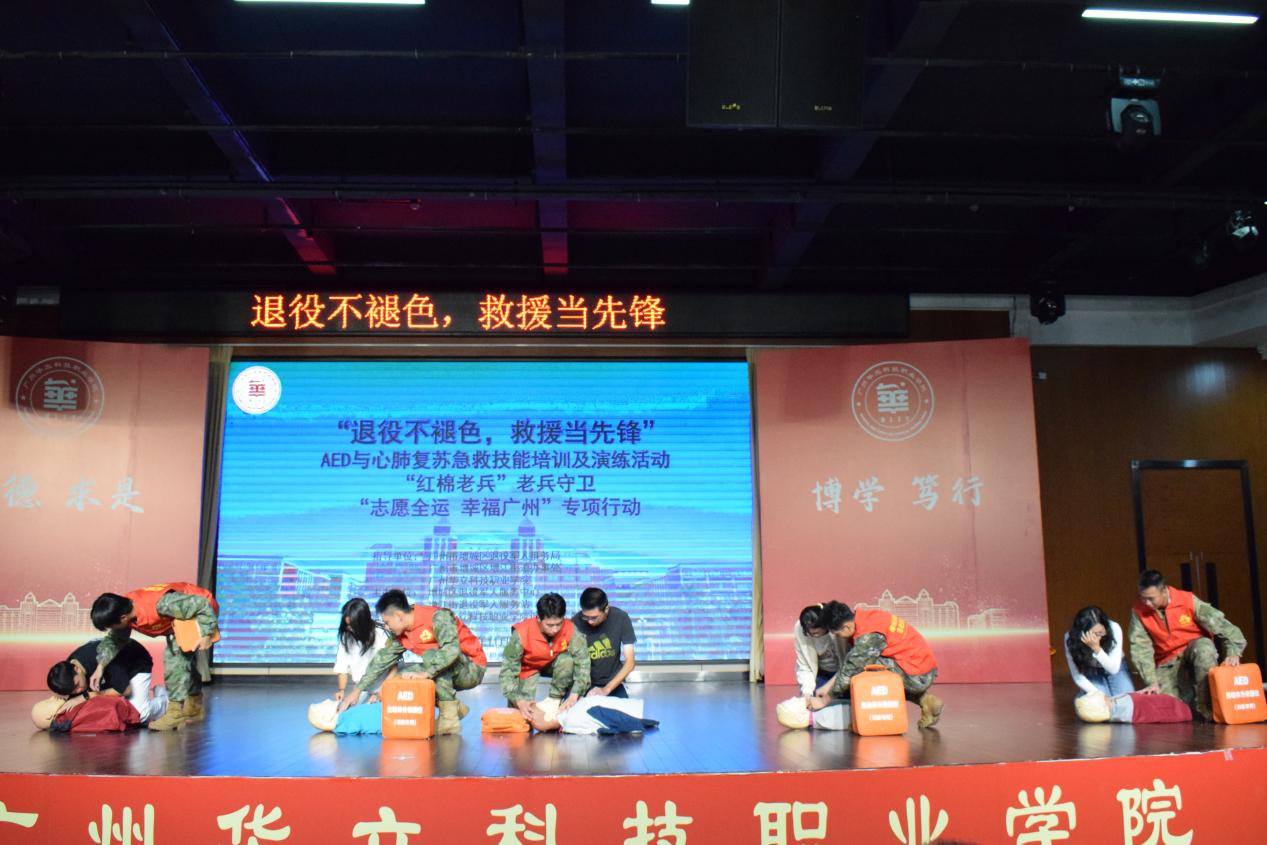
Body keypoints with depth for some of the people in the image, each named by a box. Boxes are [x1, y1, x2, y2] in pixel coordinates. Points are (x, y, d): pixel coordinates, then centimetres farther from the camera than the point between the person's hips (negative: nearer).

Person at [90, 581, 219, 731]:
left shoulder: (160, 604, -40)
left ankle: (176, 712, -13)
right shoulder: (123, 610, -16)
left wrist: (206, 635, -28)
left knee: (176, 656, -20)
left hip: (202, 608, -9)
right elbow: (114, 639, 1)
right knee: (182, 658, 19)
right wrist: (100, 666, -10)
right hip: (185, 609, 9)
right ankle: (194, 707, 35)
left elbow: (202, 604, -33)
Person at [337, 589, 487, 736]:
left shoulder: (438, 618, -25)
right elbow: (382, 659, 3)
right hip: (451, 675, 8)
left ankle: (450, 718, -24)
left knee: (432, 655, -31)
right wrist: (357, 690, 0)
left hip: (471, 671, -8)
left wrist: (425, 673, -43)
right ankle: (455, 707, 5)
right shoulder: (400, 634, 0)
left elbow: (452, 649, -38)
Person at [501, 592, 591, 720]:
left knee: (567, 660, -33)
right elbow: (508, 669, -32)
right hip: (528, 668, -1)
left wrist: (574, 696, -44)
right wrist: (519, 701, -43)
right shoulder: (522, 633, -36)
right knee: (521, 710, -18)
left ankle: (555, 701, -12)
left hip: (554, 664, 1)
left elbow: (583, 662, -33)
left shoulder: (570, 629, -32)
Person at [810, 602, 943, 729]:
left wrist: (825, 700, -7)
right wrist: (829, 687, 9)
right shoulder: (865, 619, 3)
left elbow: (850, 670, -16)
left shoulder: (870, 636, -22)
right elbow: (850, 663, 10)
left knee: (862, 666, -15)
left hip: (917, 676, -9)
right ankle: (924, 700, 15)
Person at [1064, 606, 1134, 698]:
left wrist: (1097, 648, -41)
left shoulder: (1114, 628, -30)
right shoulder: (1071, 637, -29)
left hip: (1116, 669, 1)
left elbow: (1113, 669, -26)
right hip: (1091, 674, -1)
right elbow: (1077, 676, -20)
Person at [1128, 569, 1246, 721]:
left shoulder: (1188, 600, -19)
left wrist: (1233, 653, -36)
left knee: (1204, 646, -37)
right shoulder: (1138, 610, -15)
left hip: (1196, 650, -1)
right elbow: (1141, 647, -17)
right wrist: (1151, 681, -23)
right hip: (1168, 662, 1)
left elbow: (1221, 624, -20)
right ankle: (1190, 704, 20)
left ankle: (1207, 709, -23)